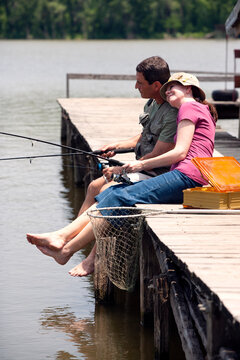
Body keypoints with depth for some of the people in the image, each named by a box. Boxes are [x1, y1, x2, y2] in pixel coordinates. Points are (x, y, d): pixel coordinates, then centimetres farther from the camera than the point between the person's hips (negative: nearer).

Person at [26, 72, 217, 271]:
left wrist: (142, 165, -7)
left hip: (187, 176, -9)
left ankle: (67, 250, -18)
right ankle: (61, 236, -11)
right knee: (112, 193, 0)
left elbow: (180, 152, -10)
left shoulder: (189, 107, 1)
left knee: (120, 199, -16)